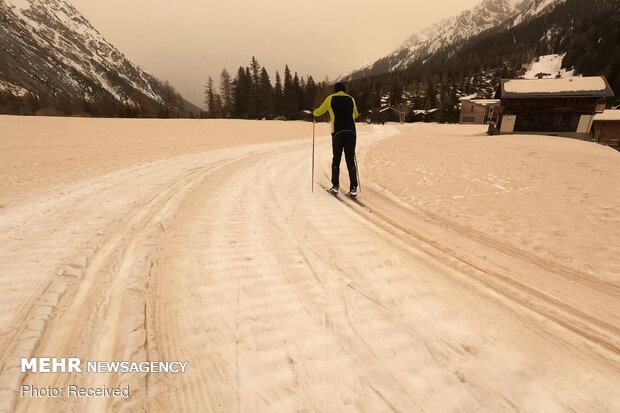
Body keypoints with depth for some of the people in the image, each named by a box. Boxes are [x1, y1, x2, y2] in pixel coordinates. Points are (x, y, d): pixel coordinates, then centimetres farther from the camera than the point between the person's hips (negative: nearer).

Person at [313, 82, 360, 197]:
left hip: (338, 133, -1)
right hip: (351, 132, 1)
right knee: (351, 160, 2)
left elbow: (319, 112, 21)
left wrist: (314, 112, 44)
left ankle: (335, 186, 8)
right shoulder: (351, 99, 15)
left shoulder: (330, 99, 9)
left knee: (336, 159, 11)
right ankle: (353, 188, -5)